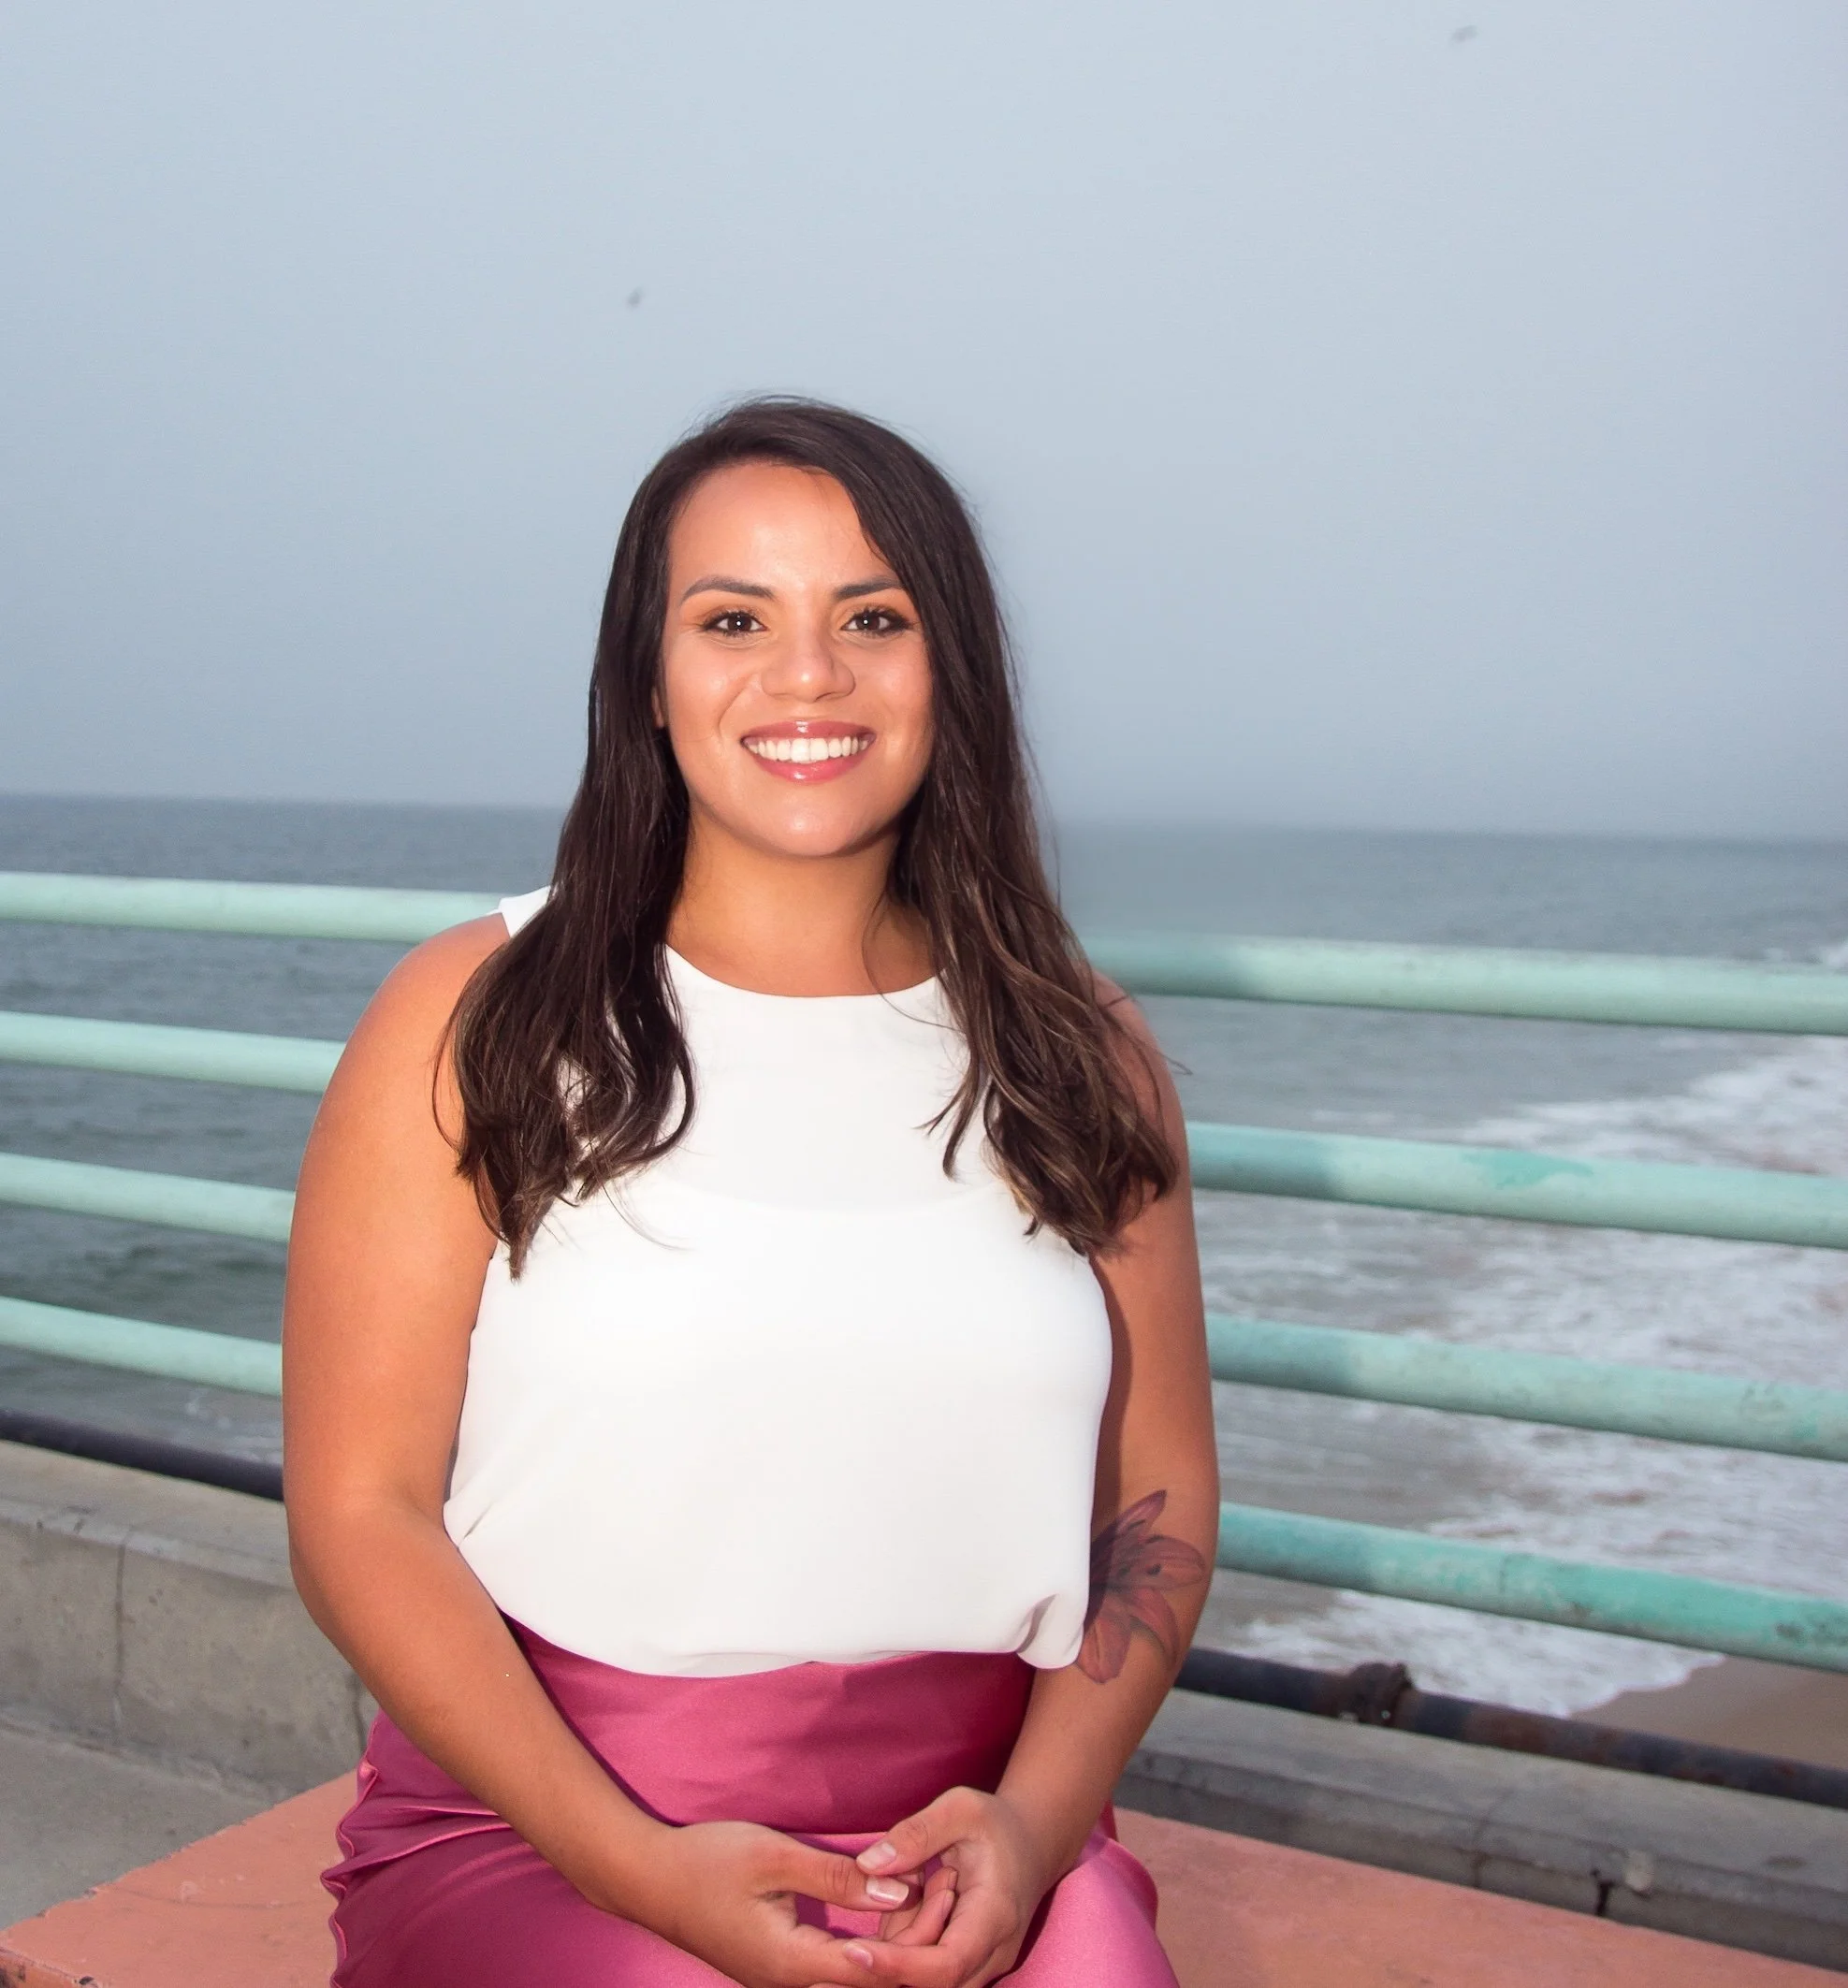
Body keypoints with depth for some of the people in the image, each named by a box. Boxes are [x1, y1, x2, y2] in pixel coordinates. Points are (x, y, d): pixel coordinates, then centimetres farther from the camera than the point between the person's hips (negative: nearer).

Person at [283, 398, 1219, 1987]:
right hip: (544, 1833, -2)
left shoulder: (1079, 1057, 7)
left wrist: (1033, 1820, -7)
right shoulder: (475, 1024, -1)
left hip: (971, 1837, 3)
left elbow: (1160, 1501, 9)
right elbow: (360, 1512, -4)